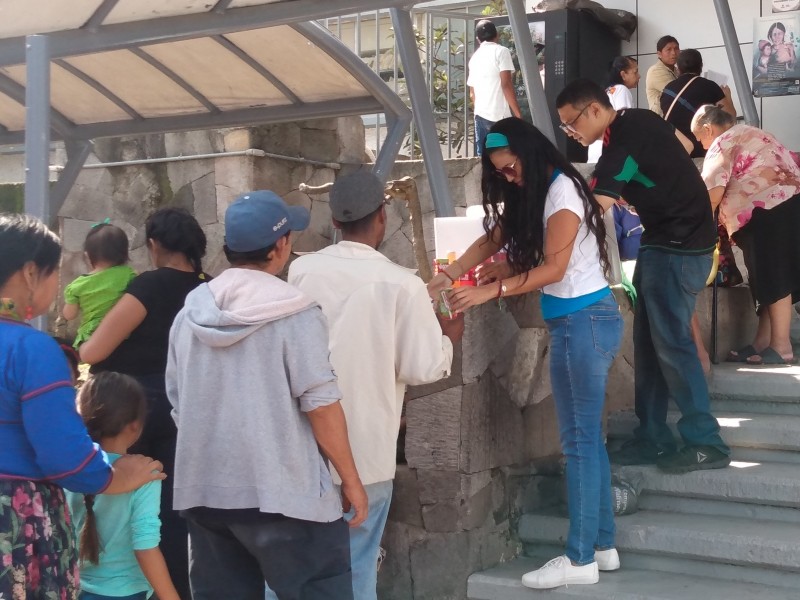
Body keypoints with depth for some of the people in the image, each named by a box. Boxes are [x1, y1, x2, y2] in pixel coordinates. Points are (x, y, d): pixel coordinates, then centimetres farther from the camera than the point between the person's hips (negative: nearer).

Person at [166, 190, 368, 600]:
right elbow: (320, 404, -13)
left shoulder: (190, 312, 7)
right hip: (280, 494, -6)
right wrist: (350, 479, -4)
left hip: (202, 493, 6)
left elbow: (176, 401, 14)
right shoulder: (293, 313, -11)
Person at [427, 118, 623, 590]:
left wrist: (490, 291, -18)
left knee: (580, 439, -6)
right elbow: (491, 240, 11)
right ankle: (603, 546, 19)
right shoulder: (534, 194, 16)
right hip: (578, 321, 10)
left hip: (583, 321, -10)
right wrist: (445, 278, -2)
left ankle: (581, 560, 0)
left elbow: (554, 268, -17)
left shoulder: (561, 189, -13)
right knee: (588, 437, 12)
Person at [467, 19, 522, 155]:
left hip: (480, 115, 6)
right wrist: (518, 115, -10)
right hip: (499, 115, -6)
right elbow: (506, 85, -12)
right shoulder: (501, 51, -3)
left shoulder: (474, 57, 16)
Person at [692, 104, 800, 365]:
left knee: (774, 279, -7)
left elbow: (713, 193, -13)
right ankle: (762, 342, 13)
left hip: (769, 213, -10)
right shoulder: (750, 134, 27)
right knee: (772, 278, 10)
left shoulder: (722, 144, -2)